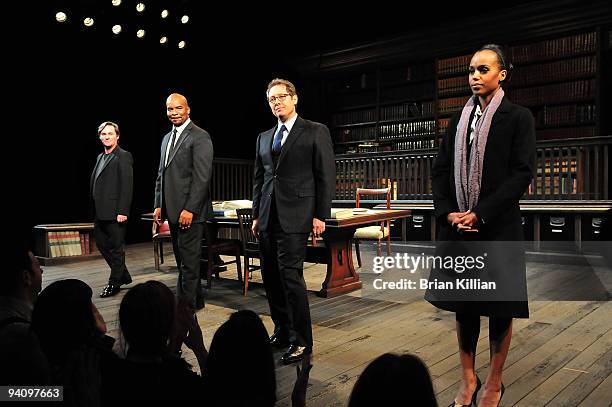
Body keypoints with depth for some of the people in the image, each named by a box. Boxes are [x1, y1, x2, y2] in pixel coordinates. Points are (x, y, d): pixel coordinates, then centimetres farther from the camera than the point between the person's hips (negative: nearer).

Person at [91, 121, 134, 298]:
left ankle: (114, 283, 14)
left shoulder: (123, 156, -9)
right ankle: (124, 276, 28)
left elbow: (127, 185, -16)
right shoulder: (100, 157, 17)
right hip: (100, 212, 9)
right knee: (101, 243, 15)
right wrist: (94, 210, 12)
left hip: (115, 212, -9)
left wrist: (123, 211, -20)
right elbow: (95, 185, 17)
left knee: (116, 247, 2)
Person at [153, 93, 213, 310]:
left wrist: (190, 209, -19)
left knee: (189, 260, -3)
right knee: (182, 259, 14)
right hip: (172, 210, 8)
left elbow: (202, 176, -16)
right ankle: (196, 300, 26)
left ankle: (186, 304, 6)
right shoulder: (167, 138, 18)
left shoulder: (199, 137, -8)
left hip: (190, 211, -8)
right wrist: (158, 205, 12)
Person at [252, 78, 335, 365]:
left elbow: (327, 176, -3)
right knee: (271, 278, 9)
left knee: (290, 275, -11)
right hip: (268, 219, 6)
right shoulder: (264, 137, 18)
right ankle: (282, 332, 23)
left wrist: (320, 216, -8)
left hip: (295, 217, -6)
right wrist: (256, 215, 15)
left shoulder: (316, 132, 1)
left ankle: (301, 341, 2)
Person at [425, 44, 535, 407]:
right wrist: (448, 213, -6)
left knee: (499, 306, 5)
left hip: (499, 227, -4)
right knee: (463, 302, 9)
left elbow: (522, 173, -10)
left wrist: (481, 214, -16)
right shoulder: (460, 120, 12)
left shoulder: (518, 117, 0)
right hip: (459, 226, 4)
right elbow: (441, 170, 9)